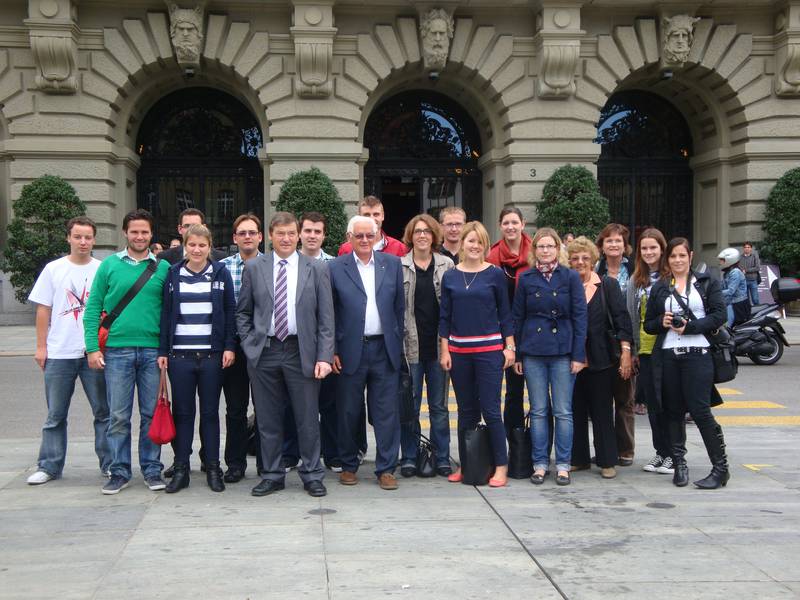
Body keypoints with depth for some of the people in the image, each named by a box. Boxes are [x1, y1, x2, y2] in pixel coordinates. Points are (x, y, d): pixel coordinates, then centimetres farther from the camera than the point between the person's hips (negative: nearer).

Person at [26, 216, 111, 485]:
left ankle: (109, 463, 15)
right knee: (55, 415, 8)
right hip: (59, 353, 0)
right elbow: (43, 310, 6)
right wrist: (41, 346, 1)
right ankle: (49, 466, 15)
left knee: (104, 412, 6)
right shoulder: (53, 269, 4)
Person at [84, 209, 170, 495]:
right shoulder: (110, 265, 5)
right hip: (117, 350, -1)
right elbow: (93, 308, 4)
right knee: (118, 416, 3)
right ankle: (120, 472, 13)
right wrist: (92, 347, -4)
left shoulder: (163, 267, 7)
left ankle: (151, 469, 16)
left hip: (152, 350, 1)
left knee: (151, 414, 6)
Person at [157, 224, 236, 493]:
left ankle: (213, 468, 13)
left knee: (210, 412, 6)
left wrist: (229, 346, -3)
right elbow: (166, 313, 6)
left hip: (212, 355, -1)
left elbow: (230, 311, 4)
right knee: (182, 412, 6)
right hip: (179, 355, 1)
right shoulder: (173, 274, 6)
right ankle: (181, 469, 13)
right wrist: (162, 350, 2)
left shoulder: (220, 273, 4)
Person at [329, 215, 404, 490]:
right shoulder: (335, 268, 1)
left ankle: (386, 469, 12)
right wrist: (332, 350, -3)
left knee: (387, 412, 3)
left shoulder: (392, 264, 7)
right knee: (348, 412, 7)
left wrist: (398, 343, 6)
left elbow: (399, 307, 10)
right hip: (350, 350, -1)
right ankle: (348, 466, 22)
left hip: (385, 349, 2)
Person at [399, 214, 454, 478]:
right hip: (410, 345, -1)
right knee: (410, 405, 6)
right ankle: (409, 458, 15)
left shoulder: (447, 265, 5)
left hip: (438, 345, 1)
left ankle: (442, 458, 16)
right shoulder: (398, 266, 1)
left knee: (439, 405, 8)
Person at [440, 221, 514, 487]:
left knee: (490, 410, -5)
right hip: (459, 351, 3)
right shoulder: (450, 277, 6)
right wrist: (444, 350, 3)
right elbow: (444, 317, 9)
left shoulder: (495, 274, 0)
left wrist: (510, 347, -1)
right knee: (466, 410, 11)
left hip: (489, 349, -3)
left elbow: (505, 313, 3)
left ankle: (501, 467, 4)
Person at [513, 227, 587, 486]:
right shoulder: (526, 279, 5)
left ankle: (563, 465, 10)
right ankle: (540, 464, 14)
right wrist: (517, 354, 5)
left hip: (563, 351, -1)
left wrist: (579, 355, -6)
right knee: (538, 411, 6)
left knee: (563, 411, 2)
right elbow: (518, 317, 9)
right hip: (533, 352, 1)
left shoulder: (570, 277, 1)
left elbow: (580, 316, 0)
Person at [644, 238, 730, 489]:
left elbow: (719, 315, -3)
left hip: (697, 355, -3)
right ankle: (679, 464, 16)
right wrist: (662, 322, -6)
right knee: (674, 411, 6)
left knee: (700, 410, -9)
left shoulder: (707, 283, 8)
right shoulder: (659, 288, 15)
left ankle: (720, 468, 0)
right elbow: (648, 324, 15)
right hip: (667, 356, 3)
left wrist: (690, 326, -13)